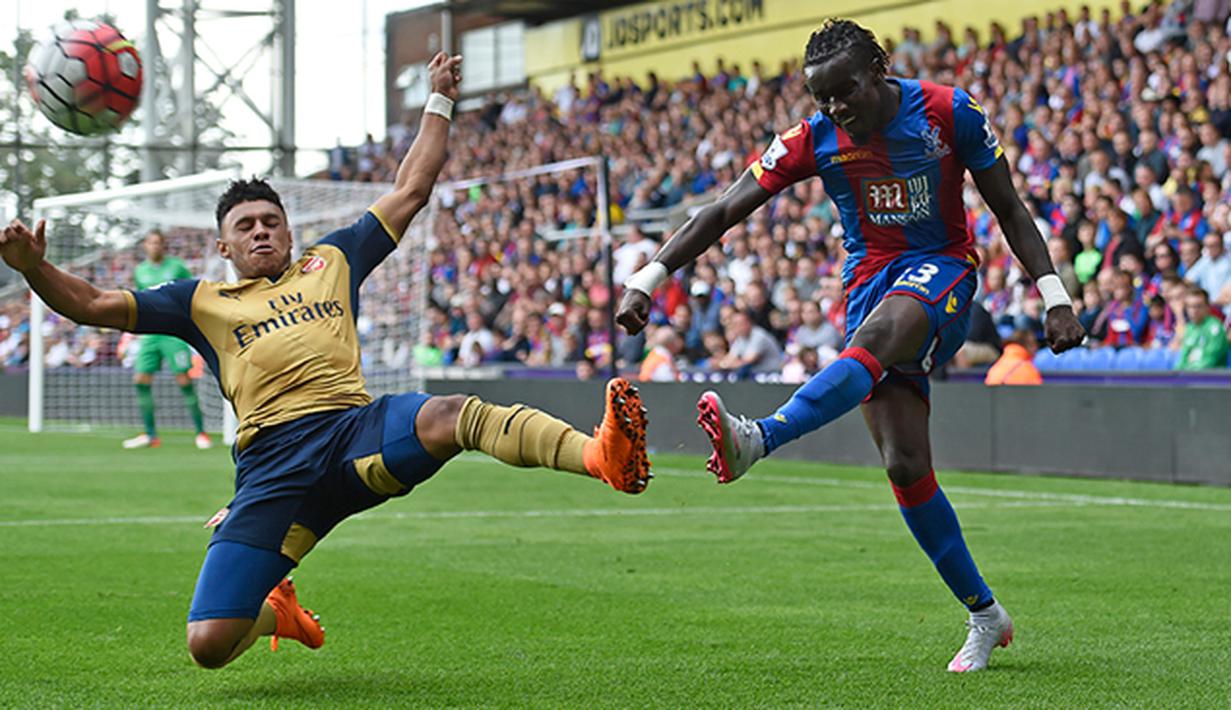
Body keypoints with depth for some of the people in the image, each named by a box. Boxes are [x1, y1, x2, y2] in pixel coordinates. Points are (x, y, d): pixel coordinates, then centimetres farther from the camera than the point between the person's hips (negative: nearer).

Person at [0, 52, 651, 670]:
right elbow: (94, 306, 17)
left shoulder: (331, 262, 26)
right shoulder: (202, 303, 21)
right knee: (208, 645, -12)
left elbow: (410, 193, 31)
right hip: (272, 466, 0)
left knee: (452, 414, -34)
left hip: (359, 429, 0)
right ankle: (277, 610, 25)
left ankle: (601, 455, -56)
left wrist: (439, 103, 29)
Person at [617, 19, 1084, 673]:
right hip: (870, 283, 3)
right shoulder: (813, 140, -2)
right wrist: (649, 277, -13)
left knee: (876, 336, -39)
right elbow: (723, 212, -3)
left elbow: (1009, 209, 1)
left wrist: (1053, 295, -5)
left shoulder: (948, 112, -7)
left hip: (940, 272, -3)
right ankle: (984, 615, 4)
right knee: (904, 467, -9)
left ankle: (757, 439, -59)